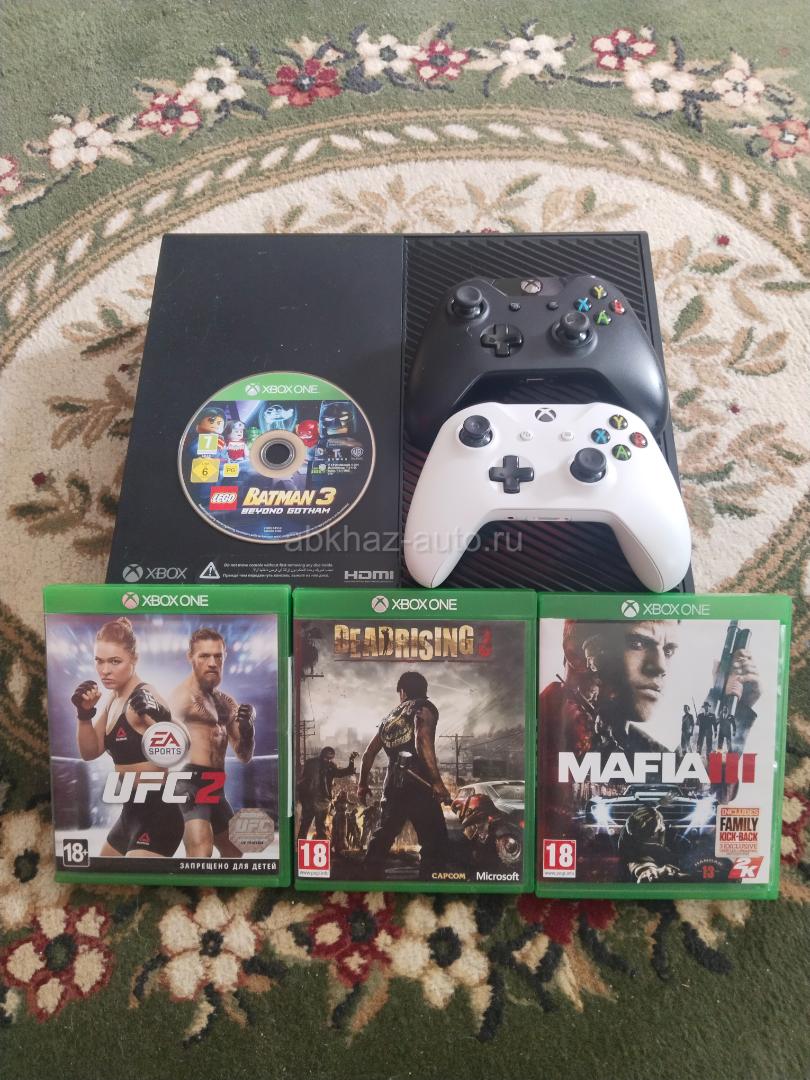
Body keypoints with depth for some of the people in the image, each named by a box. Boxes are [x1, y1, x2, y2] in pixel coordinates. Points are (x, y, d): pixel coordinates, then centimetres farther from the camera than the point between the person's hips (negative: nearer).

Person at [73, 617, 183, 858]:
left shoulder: (145, 700, -20)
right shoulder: (113, 699, 6)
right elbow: (90, 752, 11)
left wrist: (160, 721, -44)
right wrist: (84, 714, -5)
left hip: (158, 816, -10)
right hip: (132, 812, 10)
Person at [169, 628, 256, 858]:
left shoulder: (227, 703, 15)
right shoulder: (184, 695, -8)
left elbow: (244, 756, 15)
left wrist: (248, 727, -4)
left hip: (215, 787, 9)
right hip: (192, 783, -9)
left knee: (234, 852, 22)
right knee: (201, 853, -22)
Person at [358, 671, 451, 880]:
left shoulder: (390, 716, 21)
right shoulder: (425, 708, 1)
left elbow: (369, 752, 25)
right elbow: (422, 741, -18)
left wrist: (362, 784, 36)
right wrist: (437, 782, -19)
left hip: (392, 783, 7)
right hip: (417, 783, -6)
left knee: (382, 836, 21)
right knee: (435, 842, -4)